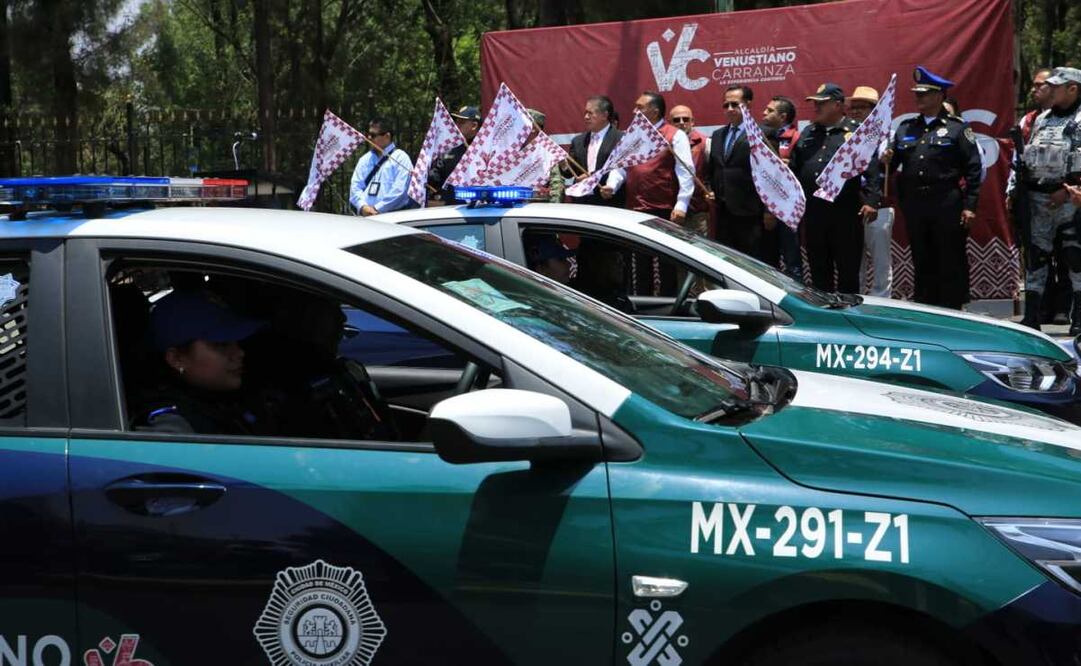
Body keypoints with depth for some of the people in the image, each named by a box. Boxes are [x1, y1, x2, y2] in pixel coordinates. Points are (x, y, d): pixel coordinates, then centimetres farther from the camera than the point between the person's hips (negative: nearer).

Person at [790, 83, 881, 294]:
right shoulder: (807, 133, 15)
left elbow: (872, 171, -9)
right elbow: (793, 170, 15)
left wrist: (871, 201, -18)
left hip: (845, 212, -5)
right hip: (813, 211, 5)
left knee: (848, 269, 2)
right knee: (818, 268, 12)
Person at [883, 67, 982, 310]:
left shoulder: (957, 127, 0)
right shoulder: (905, 128, 14)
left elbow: (973, 168, -3)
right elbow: (894, 163, 17)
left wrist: (969, 206, -9)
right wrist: (887, 160, -7)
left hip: (947, 205, -4)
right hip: (914, 205, 4)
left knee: (951, 265, 1)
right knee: (922, 264, 10)